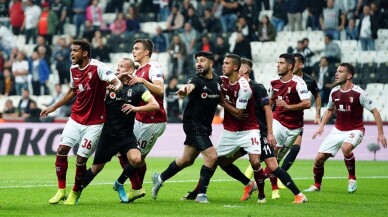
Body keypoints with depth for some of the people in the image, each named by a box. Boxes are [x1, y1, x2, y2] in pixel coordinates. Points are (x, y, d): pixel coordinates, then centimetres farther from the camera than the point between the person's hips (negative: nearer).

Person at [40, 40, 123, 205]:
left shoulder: (98, 67, -15)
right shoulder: (74, 70, 7)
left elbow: (117, 82, -22)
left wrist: (117, 87, -47)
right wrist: (53, 108, 26)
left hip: (94, 123, -6)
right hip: (76, 118, 6)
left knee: (81, 158, -6)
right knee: (62, 149, -5)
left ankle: (75, 193, 15)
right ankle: (61, 190, 8)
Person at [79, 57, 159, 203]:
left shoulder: (137, 88, -2)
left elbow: (155, 105, -9)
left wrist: (136, 108, -22)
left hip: (126, 135, -1)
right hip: (108, 135, 1)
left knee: (136, 160, -25)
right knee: (96, 168, 6)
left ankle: (119, 184, 3)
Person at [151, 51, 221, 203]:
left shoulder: (217, 80, 4)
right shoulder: (197, 80, -16)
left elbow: (222, 99, 22)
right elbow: (190, 86, -40)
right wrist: (185, 89, -63)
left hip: (205, 126, 7)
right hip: (193, 124, -7)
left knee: (187, 160, 18)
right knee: (212, 157, -18)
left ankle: (160, 178, 38)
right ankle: (201, 194, -7)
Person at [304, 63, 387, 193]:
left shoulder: (358, 93, -17)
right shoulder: (334, 92, 0)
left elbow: (375, 111, -12)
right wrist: (322, 126, 7)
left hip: (354, 130, -6)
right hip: (337, 130, 6)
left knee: (345, 148, -37)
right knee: (319, 158, -2)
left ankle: (352, 178, -14)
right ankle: (317, 185, 22)